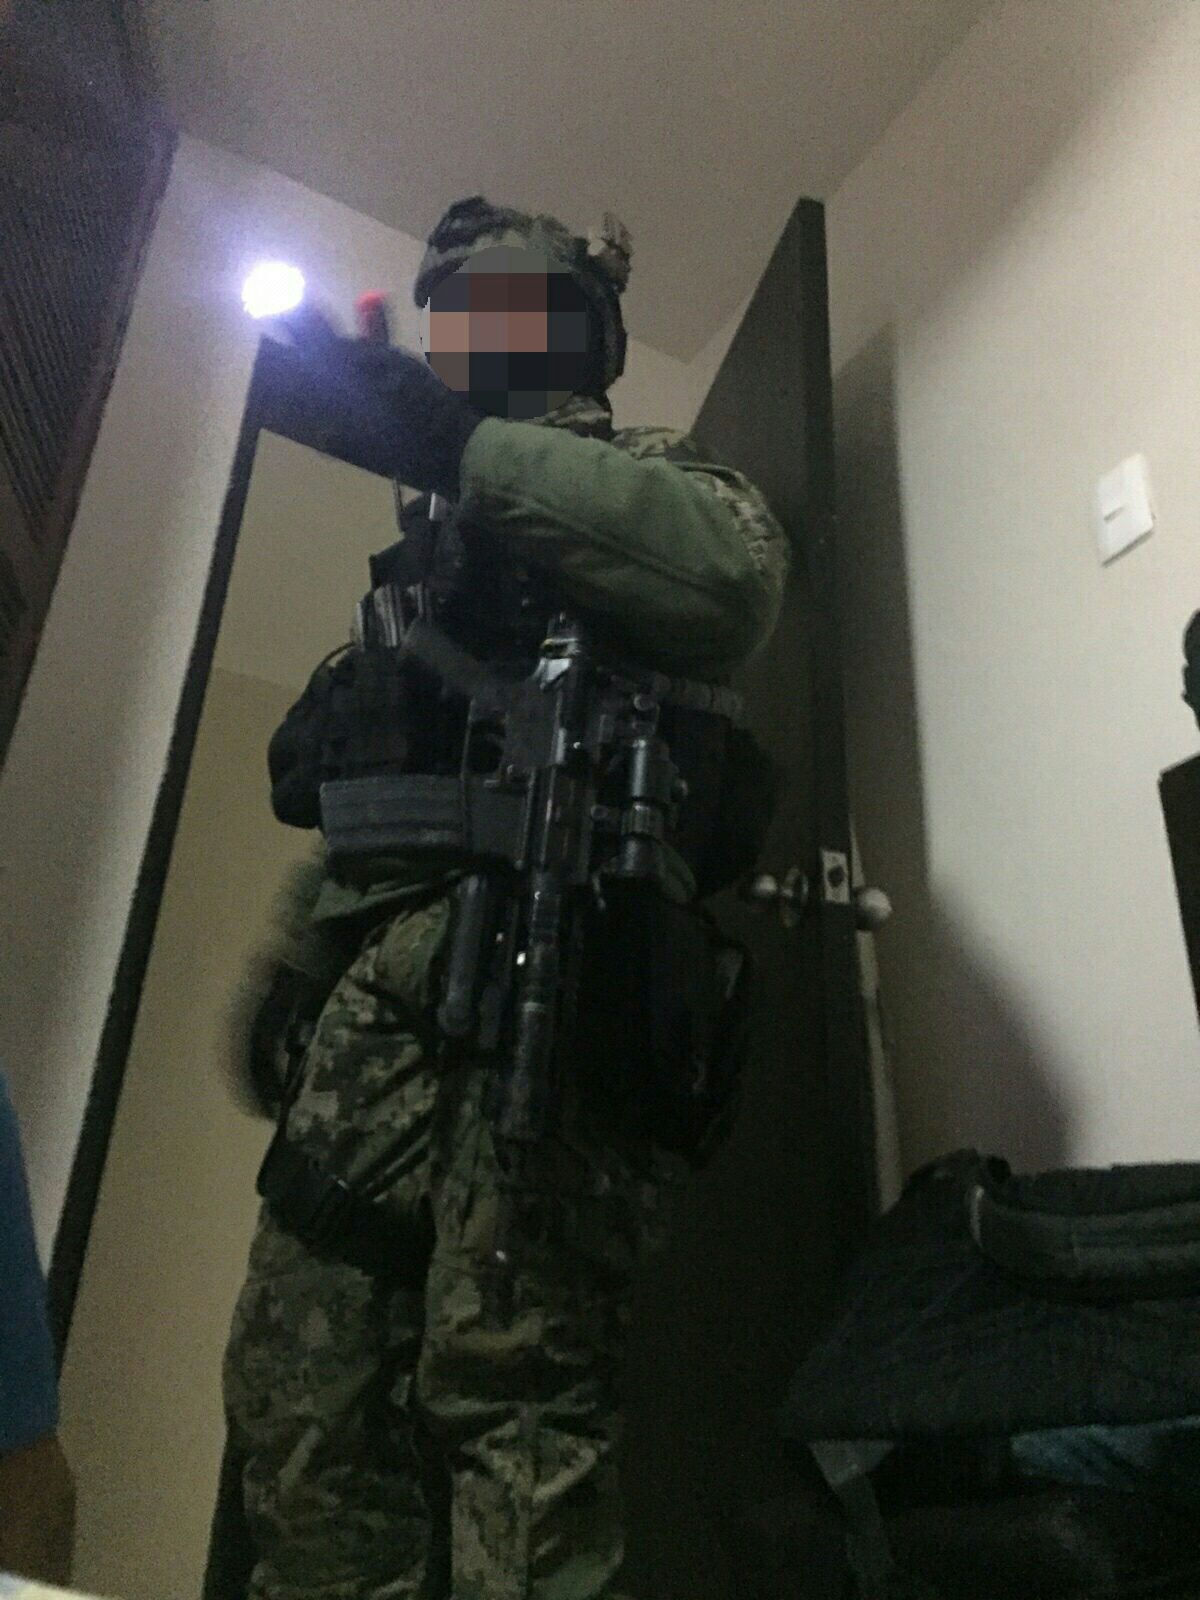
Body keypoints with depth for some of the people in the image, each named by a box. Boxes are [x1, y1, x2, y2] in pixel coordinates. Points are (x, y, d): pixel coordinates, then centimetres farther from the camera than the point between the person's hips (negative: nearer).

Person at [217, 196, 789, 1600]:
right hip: (380, 985, 7)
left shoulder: (631, 470, 13)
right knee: (299, 1387, 5)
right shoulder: (438, 529, 32)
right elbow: (307, 776, 30)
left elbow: (734, 576, -15)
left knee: (511, 1387, -12)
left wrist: (466, 449, -12)